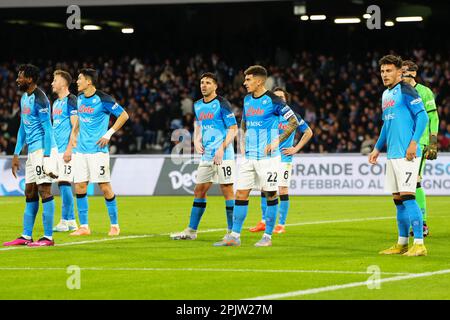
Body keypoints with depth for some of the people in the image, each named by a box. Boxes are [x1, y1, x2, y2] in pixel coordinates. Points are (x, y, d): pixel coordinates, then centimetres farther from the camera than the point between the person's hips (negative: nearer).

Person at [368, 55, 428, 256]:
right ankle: (402, 244, 17)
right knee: (398, 199, 11)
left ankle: (419, 244, -13)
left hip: (406, 154, -9)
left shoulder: (405, 91, -8)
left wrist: (414, 142, -21)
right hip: (392, 155, 9)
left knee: (407, 196, -13)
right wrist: (377, 148, 27)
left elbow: (422, 116, -14)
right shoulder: (386, 95, 18)